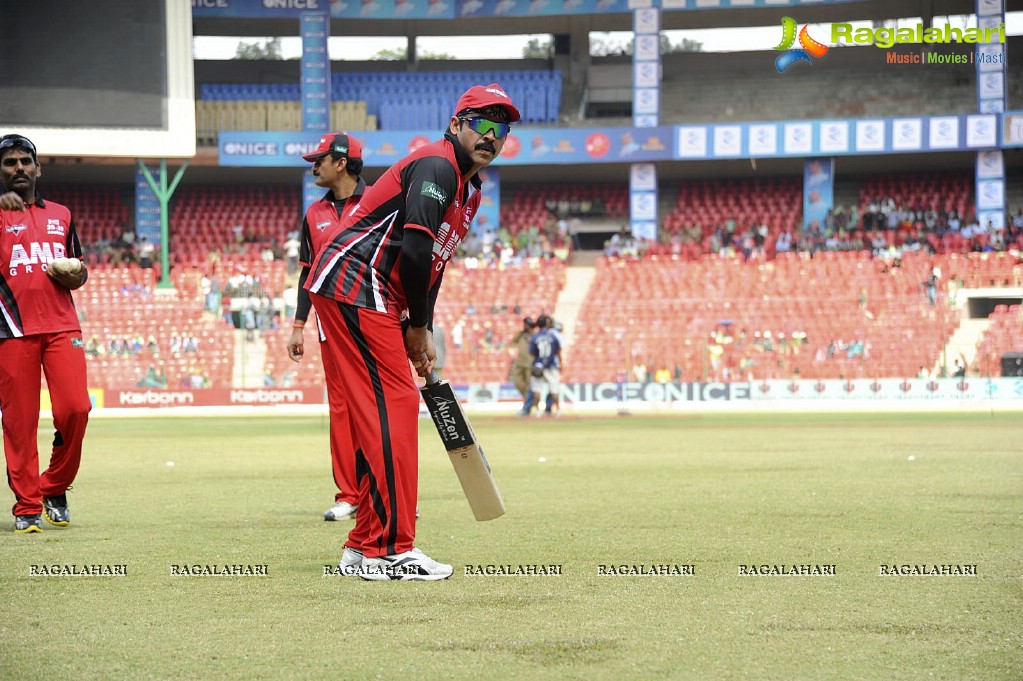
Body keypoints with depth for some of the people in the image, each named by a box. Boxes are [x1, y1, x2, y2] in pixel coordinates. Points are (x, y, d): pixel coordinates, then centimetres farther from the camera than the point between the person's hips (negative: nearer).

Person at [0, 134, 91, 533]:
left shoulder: (61, 215, 19)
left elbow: (79, 272, 25)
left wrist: (73, 276, 2)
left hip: (62, 327, 3)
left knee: (75, 409, -10)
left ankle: (55, 489, 10)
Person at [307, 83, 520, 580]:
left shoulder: (471, 189, 20)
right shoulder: (437, 166, -13)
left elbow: (433, 261, 23)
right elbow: (415, 250, -22)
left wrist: (421, 333, 13)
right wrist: (418, 327, -11)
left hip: (374, 301, 11)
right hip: (354, 284, -11)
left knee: (378, 413, 12)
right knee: (394, 405, -13)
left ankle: (364, 549, 17)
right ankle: (390, 551, -14)